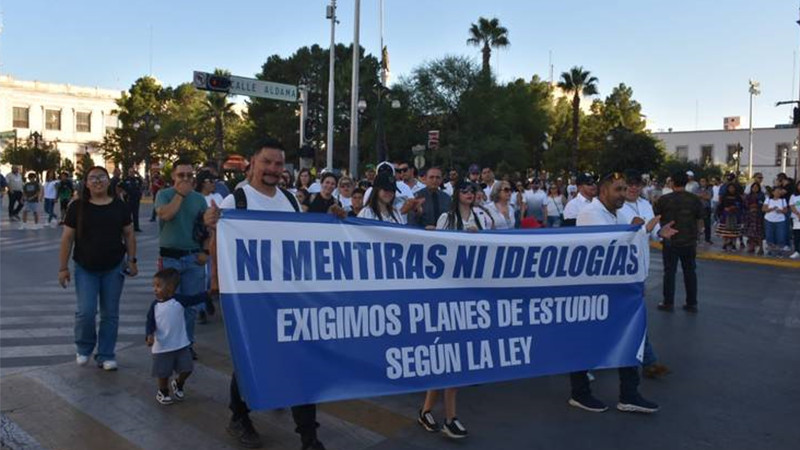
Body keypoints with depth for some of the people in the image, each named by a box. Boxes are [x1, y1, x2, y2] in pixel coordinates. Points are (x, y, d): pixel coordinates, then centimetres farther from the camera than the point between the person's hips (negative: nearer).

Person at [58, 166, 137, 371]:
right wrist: (63, 267, -2)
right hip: (85, 269, -1)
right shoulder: (77, 207, -2)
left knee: (110, 314, 6)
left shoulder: (120, 206, 2)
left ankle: (106, 355, 18)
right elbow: (67, 238, 0)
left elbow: (129, 234, 7)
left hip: (114, 268, 1)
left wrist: (132, 260, 1)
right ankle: (84, 349, 21)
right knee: (86, 312, -7)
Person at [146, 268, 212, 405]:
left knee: (186, 369, 7)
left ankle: (178, 384, 37)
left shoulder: (179, 300, -8)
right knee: (163, 373, 9)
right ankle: (162, 392, 35)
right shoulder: (155, 305, -5)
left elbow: (195, 299, -10)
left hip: (181, 344, 0)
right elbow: (150, 323, -3)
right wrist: (149, 335, -20)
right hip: (162, 347, 0)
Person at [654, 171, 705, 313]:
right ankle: (692, 303, 15)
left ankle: (668, 302, 9)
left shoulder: (664, 199, -8)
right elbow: (700, 221, 5)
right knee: (690, 272, 10)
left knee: (669, 271, 5)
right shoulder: (695, 200, 0)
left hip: (670, 241, -2)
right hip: (689, 242, 2)